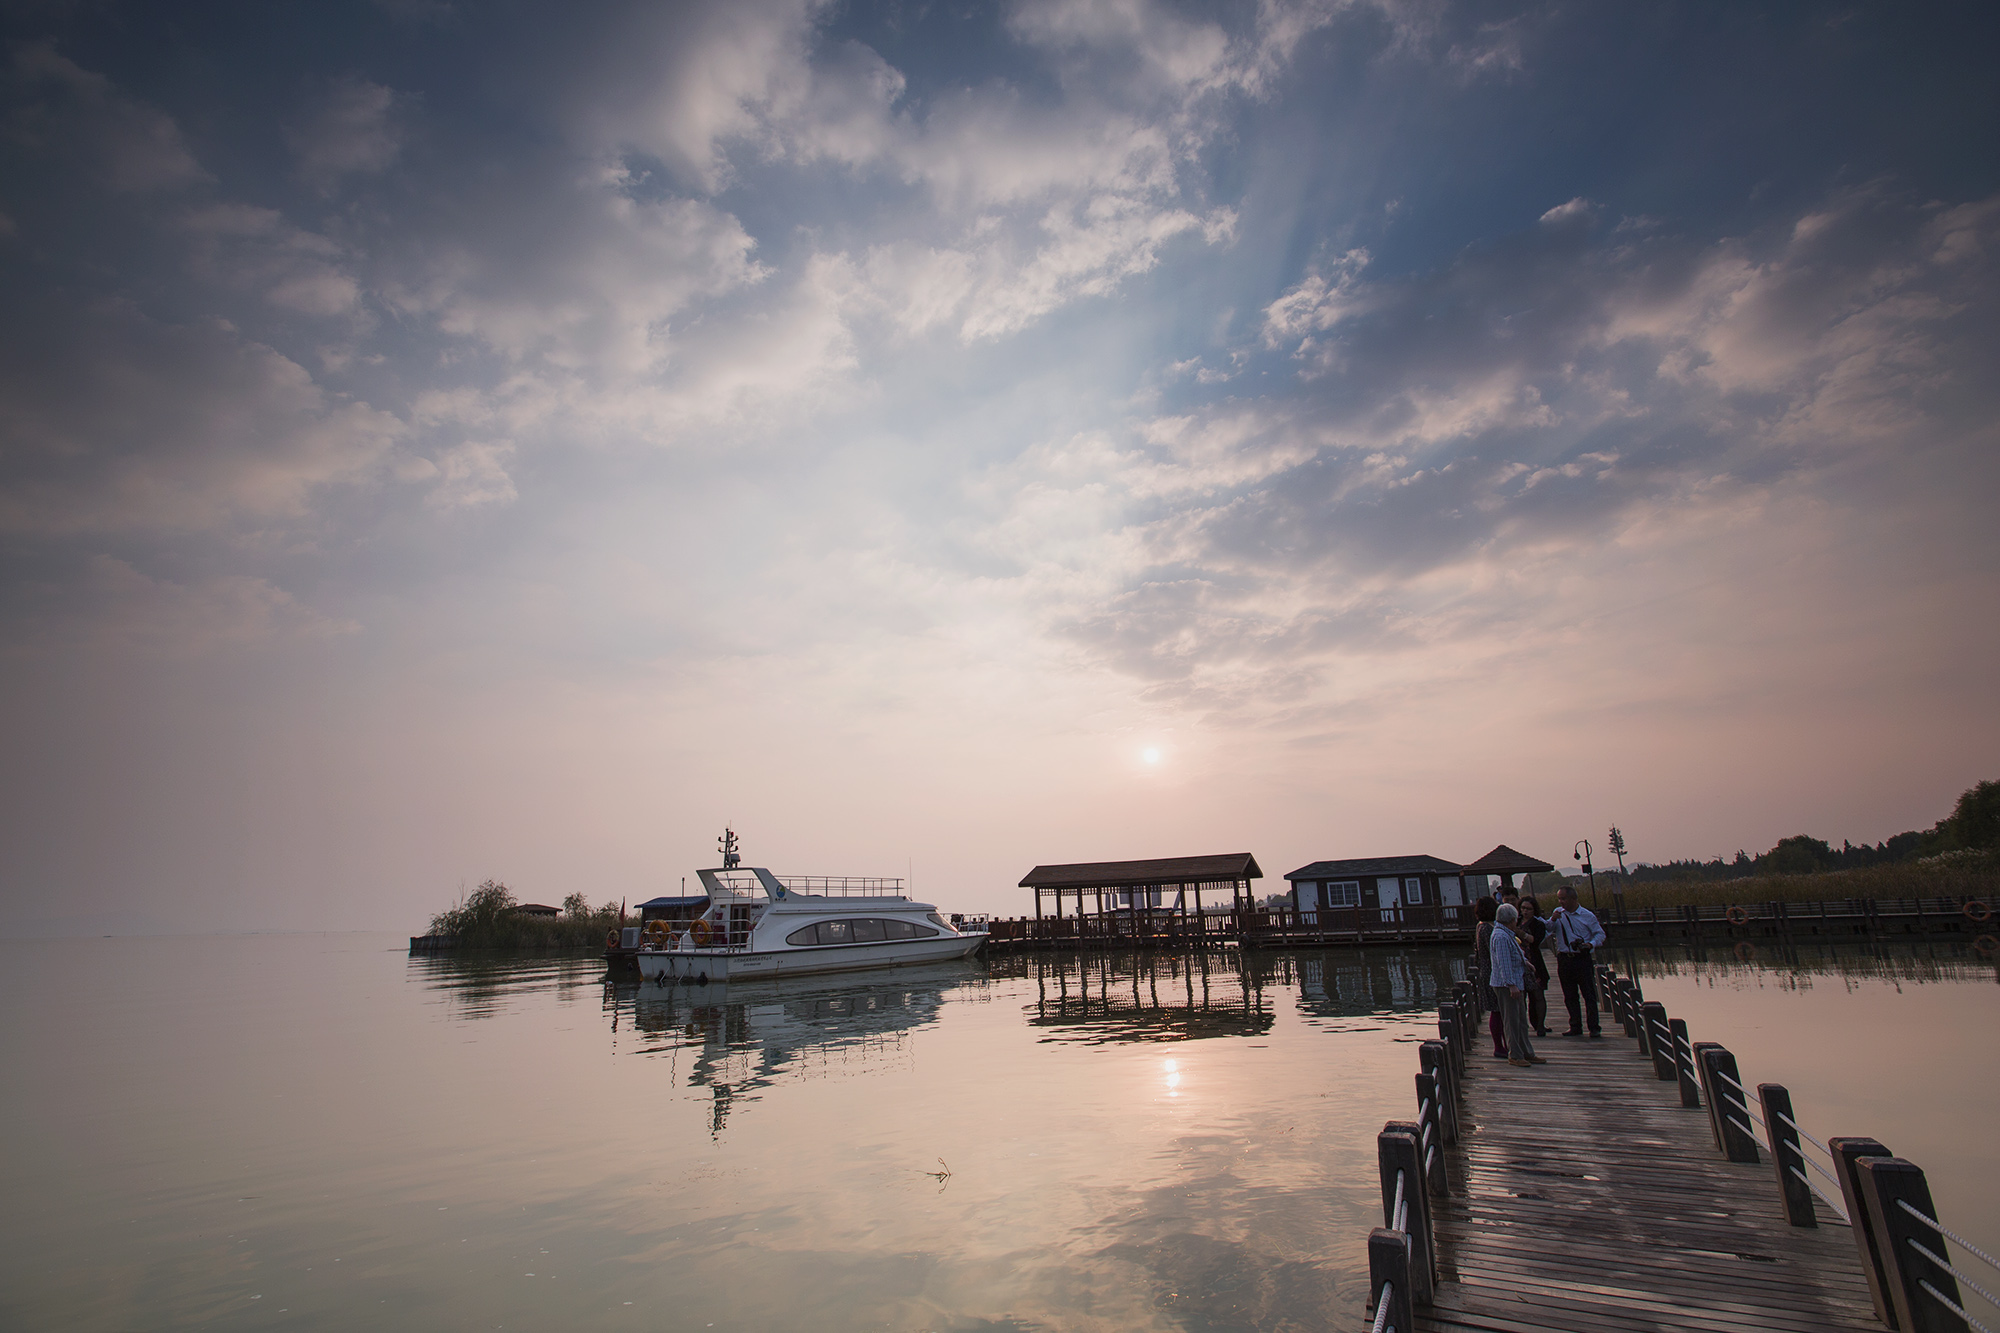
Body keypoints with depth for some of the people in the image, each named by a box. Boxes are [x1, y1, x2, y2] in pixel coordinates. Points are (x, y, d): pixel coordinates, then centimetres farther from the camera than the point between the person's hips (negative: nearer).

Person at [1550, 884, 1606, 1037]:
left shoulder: (1587, 915, -2)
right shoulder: (1558, 913, 8)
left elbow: (1600, 934, 4)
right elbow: (1548, 930, 5)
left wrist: (1591, 944, -14)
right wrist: (1553, 920, -14)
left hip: (1582, 959, -3)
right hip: (1564, 960, 3)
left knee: (1589, 994, -1)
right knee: (1569, 996, 9)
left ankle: (1594, 1028, 7)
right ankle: (1575, 1028, 17)